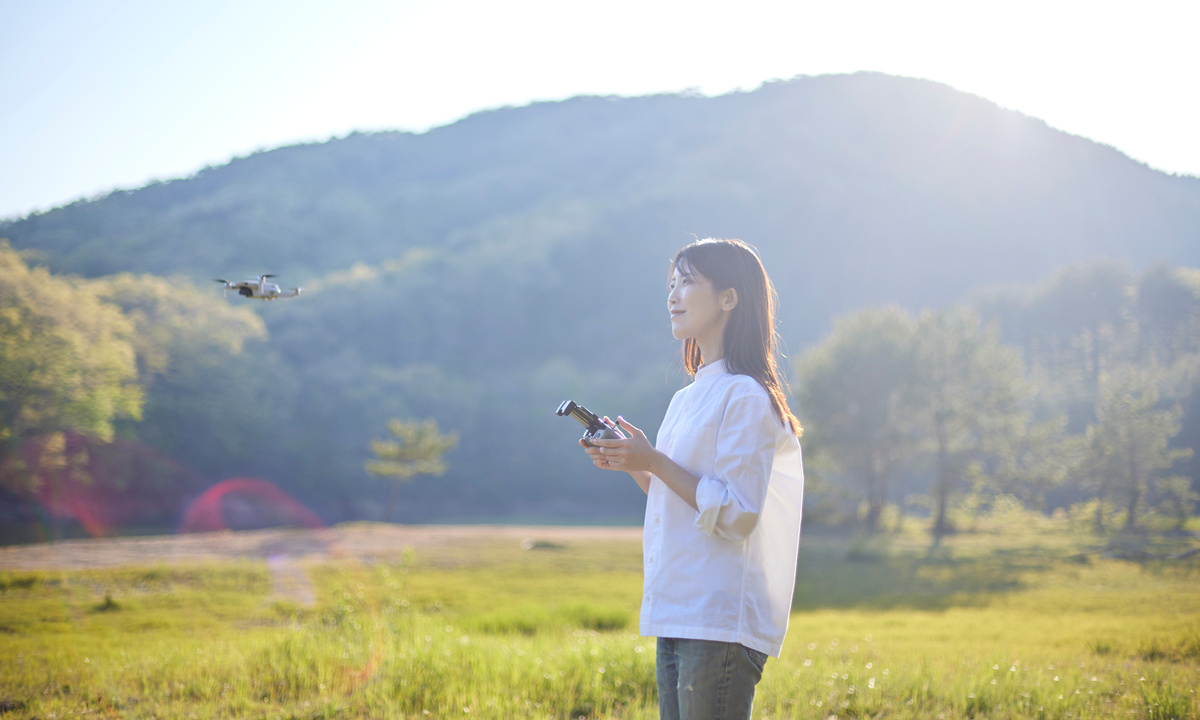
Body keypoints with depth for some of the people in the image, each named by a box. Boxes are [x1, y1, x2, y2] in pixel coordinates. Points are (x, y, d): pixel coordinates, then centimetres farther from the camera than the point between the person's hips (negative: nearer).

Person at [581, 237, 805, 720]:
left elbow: (735, 514, -16)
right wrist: (631, 466, 8)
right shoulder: (688, 399, 17)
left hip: (722, 622, -9)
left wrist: (654, 462, -16)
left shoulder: (746, 397, -11)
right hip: (677, 616, 9)